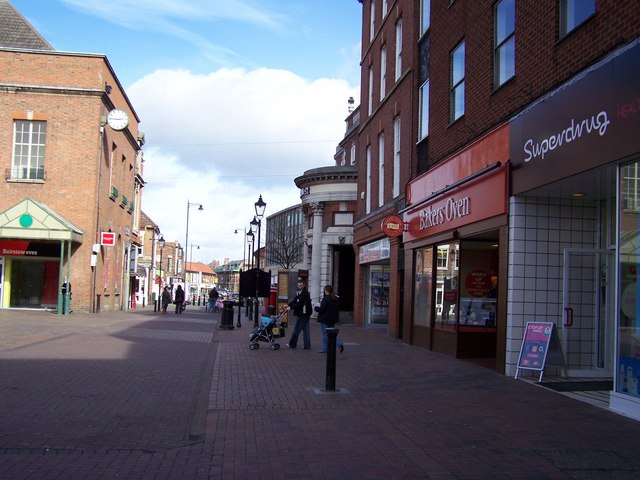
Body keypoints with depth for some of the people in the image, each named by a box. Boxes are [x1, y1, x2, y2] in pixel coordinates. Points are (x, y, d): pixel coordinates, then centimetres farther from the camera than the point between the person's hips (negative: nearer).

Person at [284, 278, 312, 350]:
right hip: (304, 314, 9)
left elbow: (299, 303, -22)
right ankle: (307, 345, 12)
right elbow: (295, 300, 13)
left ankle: (292, 344, 9)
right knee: (305, 330, 9)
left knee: (296, 329, 0)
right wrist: (288, 305, -2)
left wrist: (291, 307, -21)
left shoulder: (305, 293, -16)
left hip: (303, 314, -9)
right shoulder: (299, 292, 14)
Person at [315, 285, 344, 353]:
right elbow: (338, 309, 15)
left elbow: (322, 309, -20)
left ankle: (325, 349, 7)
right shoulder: (336, 298, 8)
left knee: (325, 334, 3)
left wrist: (316, 307, -2)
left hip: (325, 319, -7)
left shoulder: (326, 299, -18)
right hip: (333, 319, 8)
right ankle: (339, 343, 3)